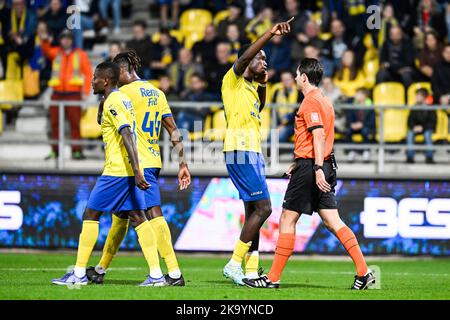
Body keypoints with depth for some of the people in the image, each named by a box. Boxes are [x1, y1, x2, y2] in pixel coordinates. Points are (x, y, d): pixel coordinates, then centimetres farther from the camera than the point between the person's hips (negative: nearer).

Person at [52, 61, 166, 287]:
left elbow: (127, 137, -22)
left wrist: (136, 171, -28)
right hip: (129, 171, 9)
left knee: (90, 215, -1)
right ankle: (156, 274, -3)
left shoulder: (112, 103, -13)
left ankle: (79, 274, 2)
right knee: (137, 217, 5)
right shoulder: (123, 99, 17)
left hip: (115, 171, -9)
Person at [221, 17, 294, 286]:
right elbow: (245, 56, -22)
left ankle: (251, 272, 7)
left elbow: (259, 108, 39)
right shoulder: (233, 80, -3)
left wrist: (263, 84, 23)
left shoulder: (250, 86, 21)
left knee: (254, 212, 7)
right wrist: (270, 34, -30)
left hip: (253, 153, 10)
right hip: (241, 152, -10)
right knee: (263, 208, -14)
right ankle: (235, 264, -11)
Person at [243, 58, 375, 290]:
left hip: (309, 167, -9)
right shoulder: (324, 101, 19)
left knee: (287, 220, -2)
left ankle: (273, 278, 2)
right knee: (332, 221, 4)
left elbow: (319, 135, -20)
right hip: (324, 166, 9)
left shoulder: (310, 101, -10)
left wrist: (317, 169, -26)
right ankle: (363, 272, -4)